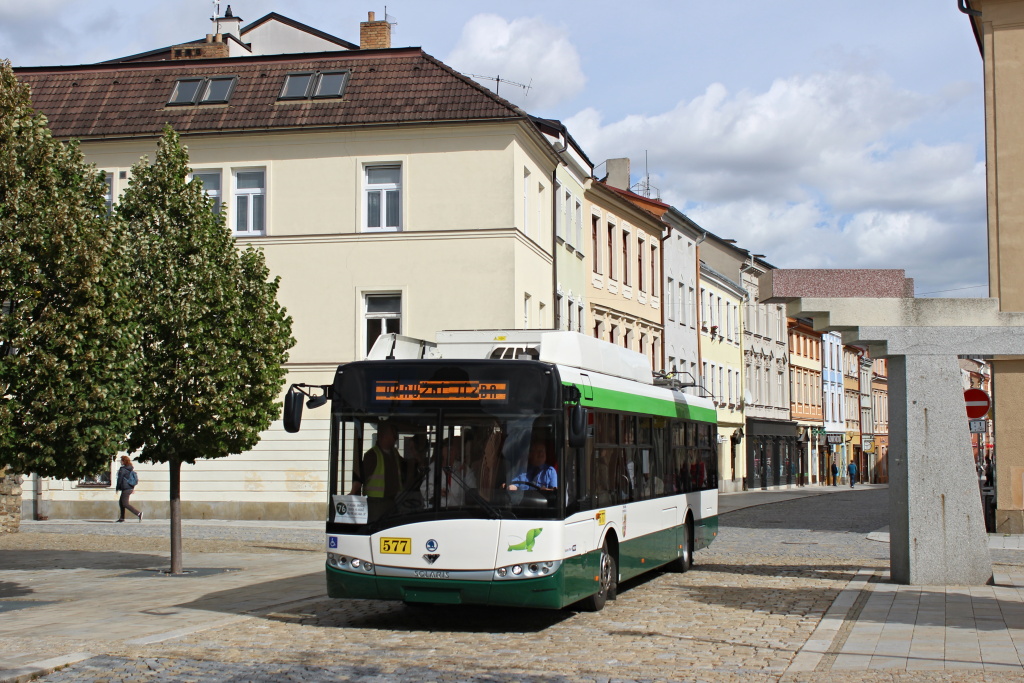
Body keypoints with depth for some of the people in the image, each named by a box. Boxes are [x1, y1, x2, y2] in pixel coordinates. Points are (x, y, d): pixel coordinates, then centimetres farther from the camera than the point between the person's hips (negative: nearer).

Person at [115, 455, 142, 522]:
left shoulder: (122, 469, -12)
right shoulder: (131, 469, 12)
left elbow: (120, 479, -10)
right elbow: (135, 478, 16)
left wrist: (117, 488, 0)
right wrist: (133, 488, 21)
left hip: (126, 489, -9)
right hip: (131, 488, 9)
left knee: (125, 504, -7)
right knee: (121, 501, 17)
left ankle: (138, 513, -18)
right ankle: (122, 518, 17)